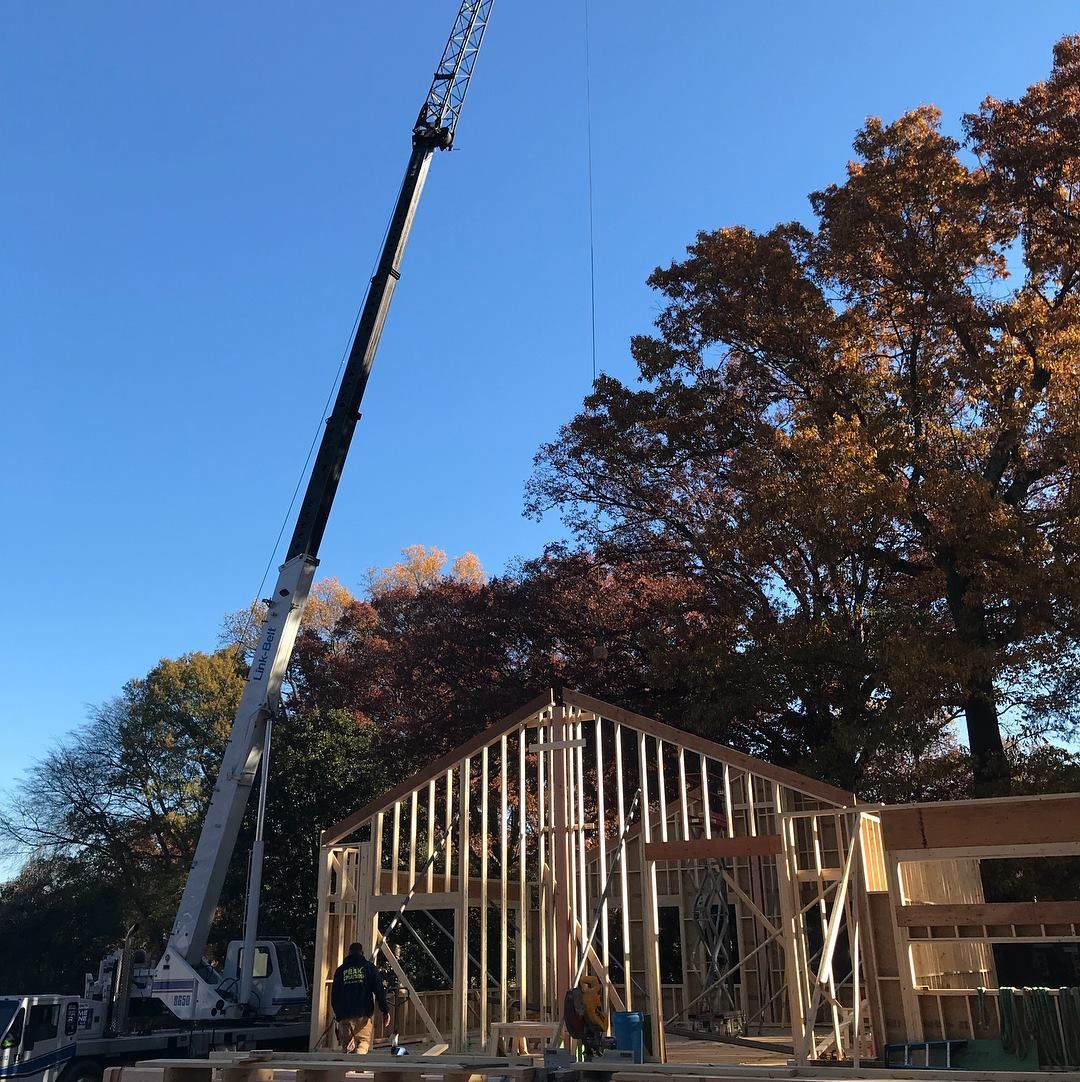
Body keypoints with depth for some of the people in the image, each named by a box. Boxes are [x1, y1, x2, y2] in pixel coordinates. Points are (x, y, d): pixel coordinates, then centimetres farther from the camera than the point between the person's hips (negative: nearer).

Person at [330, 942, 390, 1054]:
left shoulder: (340, 970, 13)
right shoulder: (369, 966, 7)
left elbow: (334, 996, 14)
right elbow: (379, 990, -1)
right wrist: (385, 1011, 1)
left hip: (345, 1015, 2)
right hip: (364, 1014, -2)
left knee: (346, 1046, 11)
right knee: (364, 1041, 6)